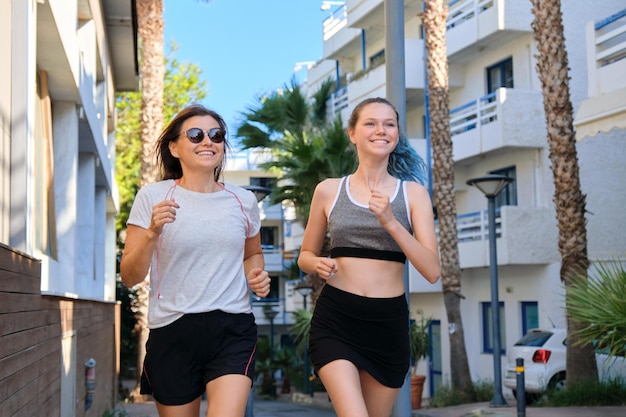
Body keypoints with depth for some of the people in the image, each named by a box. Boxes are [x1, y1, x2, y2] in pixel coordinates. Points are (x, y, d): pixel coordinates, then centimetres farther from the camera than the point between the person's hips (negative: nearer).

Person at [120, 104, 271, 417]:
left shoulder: (243, 200, 7)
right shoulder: (152, 197, -1)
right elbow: (130, 277, -3)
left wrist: (256, 275, 4)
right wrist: (152, 233, -20)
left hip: (232, 331, 1)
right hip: (173, 332, -1)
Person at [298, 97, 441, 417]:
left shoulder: (413, 193, 2)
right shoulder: (329, 190, 4)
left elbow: (432, 271, -6)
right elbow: (305, 256, 15)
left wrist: (391, 222, -18)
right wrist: (318, 264, -9)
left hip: (389, 323, 2)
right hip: (335, 320, -1)